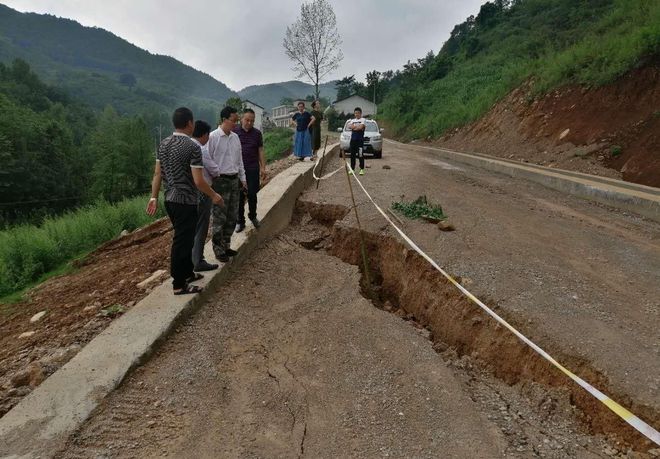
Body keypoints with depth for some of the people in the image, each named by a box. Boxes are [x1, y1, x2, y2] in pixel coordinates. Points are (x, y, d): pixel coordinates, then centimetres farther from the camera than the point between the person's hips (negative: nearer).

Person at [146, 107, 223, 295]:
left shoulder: (163, 144, 6)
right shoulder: (192, 147, -17)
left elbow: (157, 174, 9)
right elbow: (198, 181, -19)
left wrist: (154, 197, 14)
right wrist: (214, 196, -5)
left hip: (170, 200, 8)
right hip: (185, 202, -8)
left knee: (185, 238, 21)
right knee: (181, 241, 2)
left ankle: (187, 273, 35)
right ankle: (179, 284, 12)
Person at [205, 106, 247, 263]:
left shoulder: (235, 137, 10)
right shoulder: (213, 137, -11)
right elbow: (207, 159, -15)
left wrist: (242, 178, 14)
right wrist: (218, 173, -11)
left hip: (235, 180, 7)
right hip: (220, 181, -7)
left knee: (232, 216, 13)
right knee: (219, 218, 0)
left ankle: (226, 245, 27)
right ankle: (218, 250, 11)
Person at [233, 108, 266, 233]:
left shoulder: (257, 133, 3)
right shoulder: (234, 132, -1)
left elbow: (261, 151, 6)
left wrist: (263, 167, 1)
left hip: (253, 169, 1)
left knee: (252, 194, 7)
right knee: (240, 196, 5)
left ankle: (253, 216, 30)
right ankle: (240, 221, 16)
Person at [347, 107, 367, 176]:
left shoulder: (363, 120, 2)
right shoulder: (352, 120, 19)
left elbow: (361, 127, -14)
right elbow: (349, 126, 0)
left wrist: (353, 127, -2)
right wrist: (358, 126, -10)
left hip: (360, 139, -5)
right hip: (353, 139, 5)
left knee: (360, 155, -6)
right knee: (352, 155, 6)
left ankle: (362, 169, -2)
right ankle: (352, 169, 12)